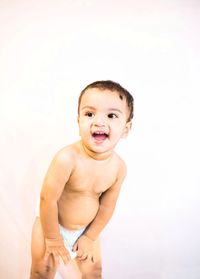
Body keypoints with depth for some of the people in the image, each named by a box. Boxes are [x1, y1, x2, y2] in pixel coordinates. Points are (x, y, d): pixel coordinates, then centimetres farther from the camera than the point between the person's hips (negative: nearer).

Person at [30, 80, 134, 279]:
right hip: (52, 223, -3)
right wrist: (53, 239, -15)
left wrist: (90, 237, 1)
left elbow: (107, 206, -7)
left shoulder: (119, 167, -20)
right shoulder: (67, 158, -36)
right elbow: (48, 199, -27)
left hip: (86, 227, 4)